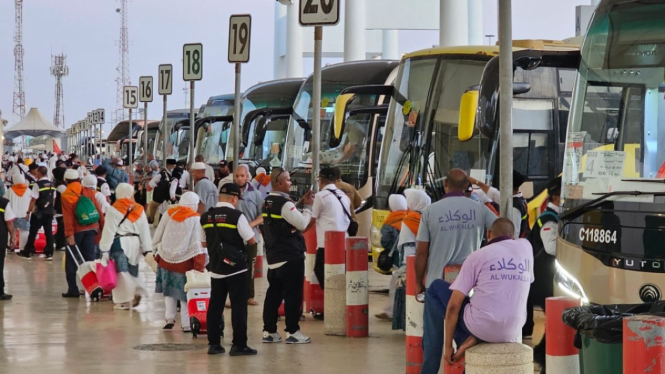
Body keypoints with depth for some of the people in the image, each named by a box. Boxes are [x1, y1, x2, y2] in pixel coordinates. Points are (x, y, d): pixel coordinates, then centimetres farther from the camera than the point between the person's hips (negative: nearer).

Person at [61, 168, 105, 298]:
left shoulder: (65, 196, -7)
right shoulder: (89, 192, 4)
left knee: (71, 261, 6)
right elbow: (98, 211, 3)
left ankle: (73, 289, 4)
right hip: (91, 229, 3)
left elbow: (68, 217, -13)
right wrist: (102, 228, 9)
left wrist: (69, 234, -15)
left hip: (76, 230, -3)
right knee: (89, 259, 8)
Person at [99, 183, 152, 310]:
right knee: (132, 271, 15)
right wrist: (147, 250, 12)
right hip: (135, 243, 4)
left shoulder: (113, 210, -5)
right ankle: (137, 291, -6)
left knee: (121, 272, -2)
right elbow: (145, 231, 9)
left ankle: (123, 301, -5)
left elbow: (109, 231, -7)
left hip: (120, 243, -4)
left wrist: (105, 251, -5)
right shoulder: (139, 209, 8)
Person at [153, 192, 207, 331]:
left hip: (166, 259, 3)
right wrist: (200, 264, -10)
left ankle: (170, 318, 10)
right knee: (185, 292, 4)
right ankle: (186, 324, 5)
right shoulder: (196, 218, -8)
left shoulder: (169, 214, 2)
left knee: (169, 290, 17)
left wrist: (157, 252, 16)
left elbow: (157, 236, 6)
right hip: (185, 261, -3)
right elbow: (198, 243, -12)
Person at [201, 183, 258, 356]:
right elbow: (252, 240, -9)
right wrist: (248, 226, 8)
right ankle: (239, 345, -1)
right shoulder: (237, 216, -12)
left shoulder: (206, 217, 4)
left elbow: (204, 243, 13)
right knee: (238, 306, -1)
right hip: (236, 268, -5)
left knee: (215, 306, 10)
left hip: (216, 269, 5)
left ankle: (214, 344, 11)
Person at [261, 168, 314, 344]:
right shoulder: (284, 203, -17)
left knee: (273, 294, 11)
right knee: (293, 295, -2)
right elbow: (302, 224, -18)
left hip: (273, 256, 9)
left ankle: (269, 331, 13)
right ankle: (292, 331, 0)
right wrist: (308, 206, -5)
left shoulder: (267, 203, 10)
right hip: (290, 256, -9)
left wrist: (300, 204, 12)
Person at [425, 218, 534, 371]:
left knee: (436, 288, 16)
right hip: (513, 332, 5)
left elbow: (453, 305, -5)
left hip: (482, 327, -5)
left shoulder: (478, 255, -1)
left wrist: (448, 346, 4)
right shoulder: (525, 246, 9)